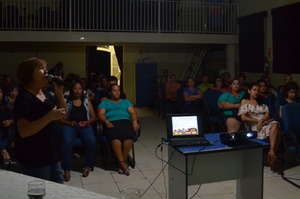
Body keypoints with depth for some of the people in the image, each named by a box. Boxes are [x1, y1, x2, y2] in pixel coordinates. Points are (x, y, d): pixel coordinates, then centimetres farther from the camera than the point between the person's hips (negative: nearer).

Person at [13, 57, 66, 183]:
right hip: (34, 159, -8)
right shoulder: (24, 99, -18)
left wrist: (59, 93, -2)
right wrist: (50, 116, -33)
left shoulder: (45, 93, 7)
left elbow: (62, 114, 12)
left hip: (52, 154, 8)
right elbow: (24, 131, -27)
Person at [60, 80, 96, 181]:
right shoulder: (66, 101, 15)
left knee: (91, 140, -33)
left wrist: (88, 122, -4)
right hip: (69, 125, -1)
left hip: (84, 126, 1)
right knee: (67, 141, -36)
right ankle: (67, 169, -25)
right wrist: (69, 123, -11)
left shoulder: (87, 101, 21)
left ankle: (88, 166, -14)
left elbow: (93, 117, 18)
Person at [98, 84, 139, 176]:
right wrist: (107, 122, -11)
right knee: (115, 136, -38)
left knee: (129, 135, -35)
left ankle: (122, 161, -27)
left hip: (125, 122, 2)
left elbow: (133, 113, 19)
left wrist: (135, 121, -3)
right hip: (111, 123, -1)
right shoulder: (105, 102, 26)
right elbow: (100, 114, 10)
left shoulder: (126, 102, 32)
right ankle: (123, 163, -36)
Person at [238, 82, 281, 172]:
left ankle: (272, 152, -40)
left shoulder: (261, 101, 29)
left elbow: (267, 114, 14)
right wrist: (257, 120, -6)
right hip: (254, 125, -4)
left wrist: (262, 120, -8)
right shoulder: (244, 101, 14)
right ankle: (273, 155, -34)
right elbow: (243, 118, 1)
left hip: (265, 123, 4)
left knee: (275, 124, -35)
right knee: (276, 131, -34)